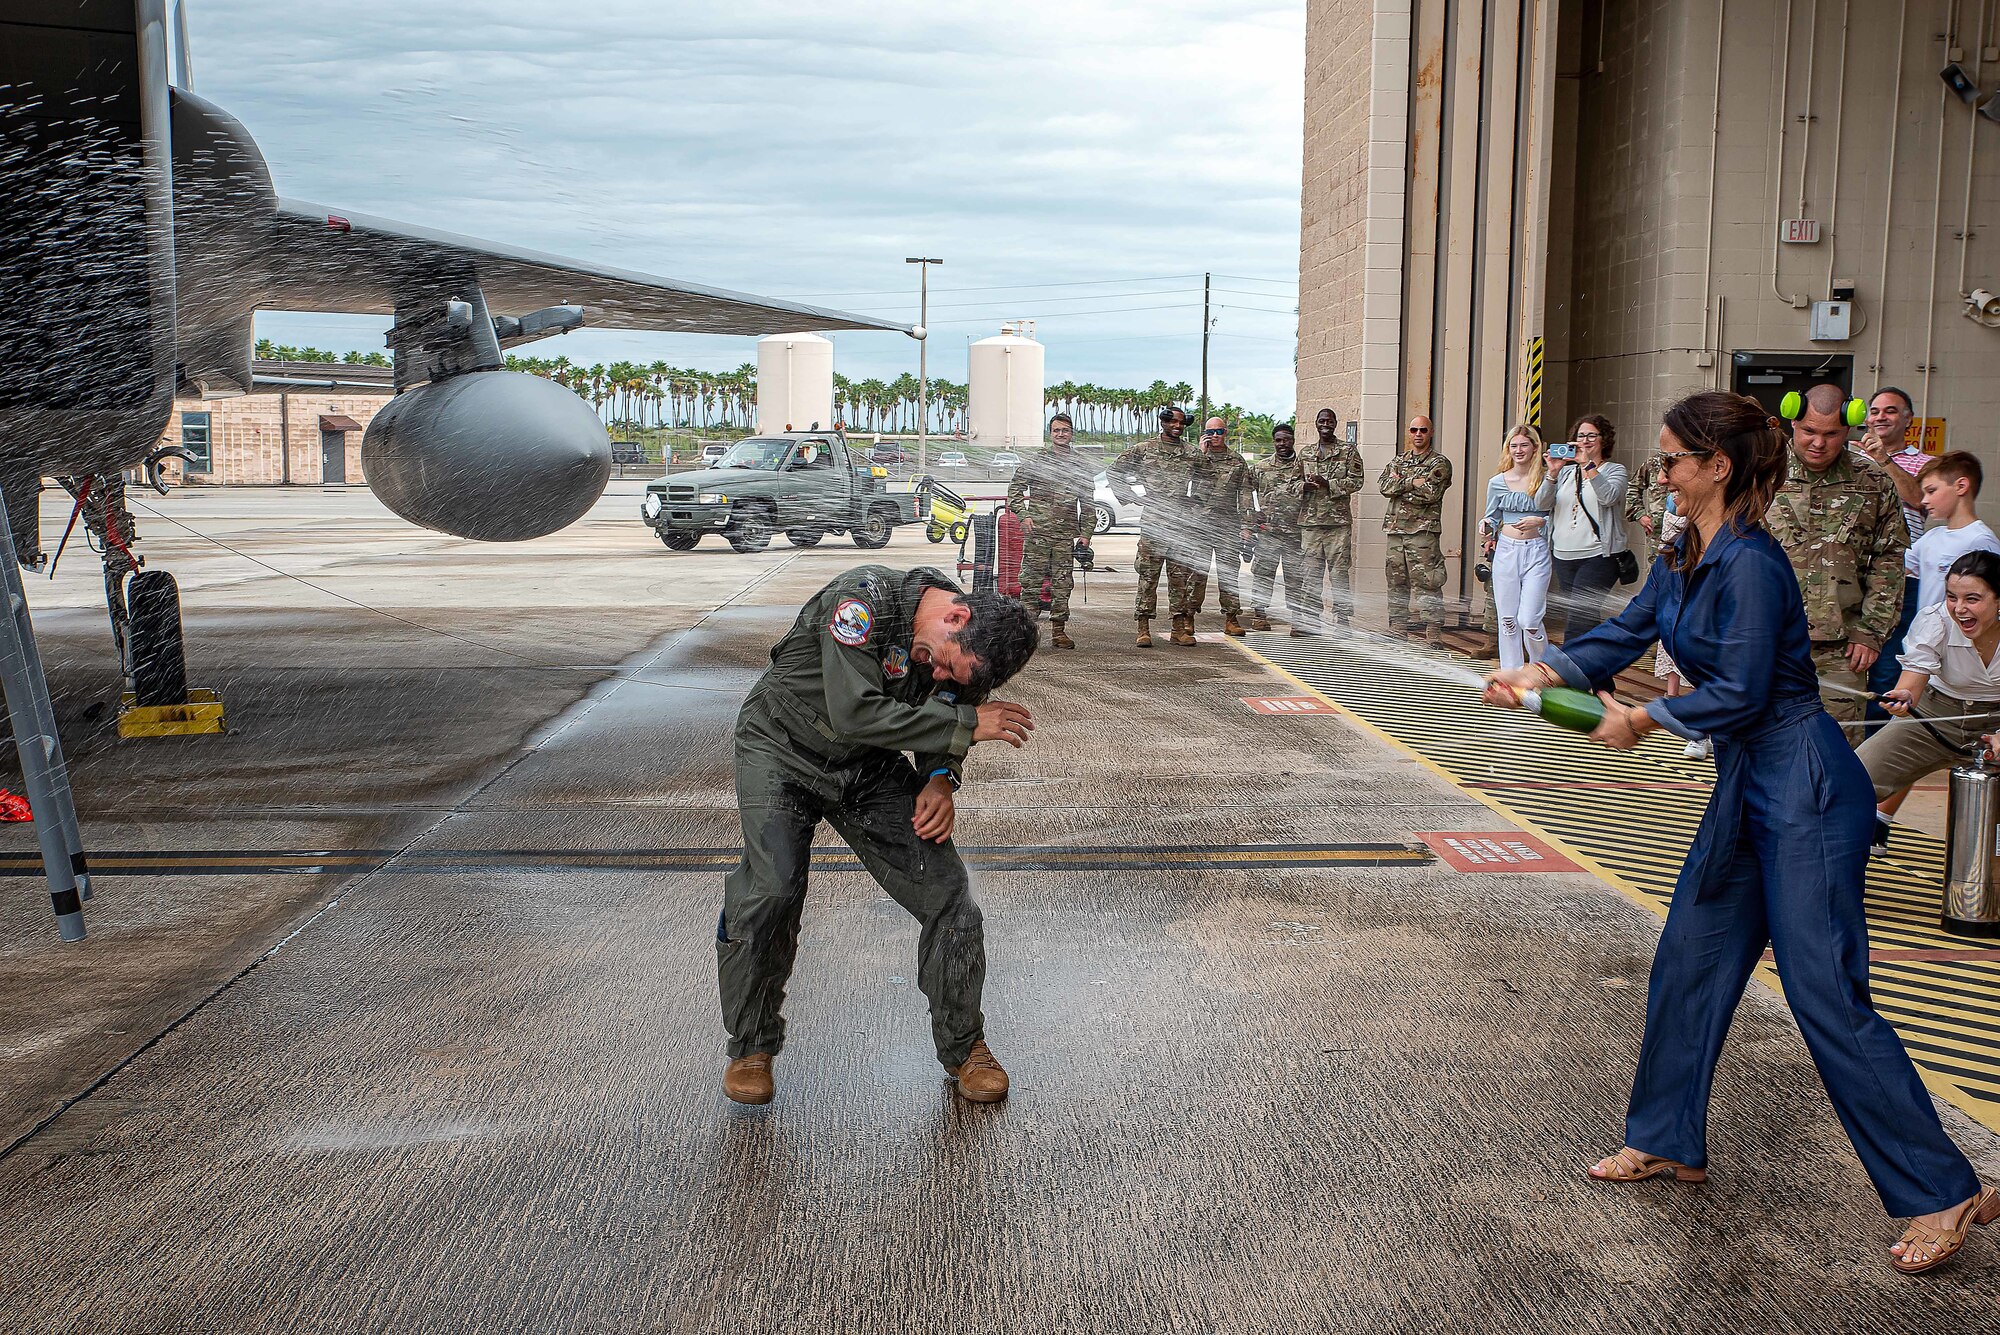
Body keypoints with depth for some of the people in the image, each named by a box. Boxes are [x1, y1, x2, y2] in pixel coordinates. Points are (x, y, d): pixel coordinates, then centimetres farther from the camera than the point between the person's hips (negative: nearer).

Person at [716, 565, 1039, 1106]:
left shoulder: (963, 651, -10)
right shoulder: (866, 596, -30)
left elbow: (937, 726, 5)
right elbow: (854, 713, -36)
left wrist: (941, 778, -17)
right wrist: (965, 723, -32)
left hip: (872, 767, 5)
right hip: (783, 751, -5)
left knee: (946, 892, -7)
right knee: (770, 891, -23)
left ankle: (963, 1046, 13)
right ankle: (751, 1046, 2)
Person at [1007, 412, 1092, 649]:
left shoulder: (1080, 467, 13)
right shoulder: (1034, 461, 4)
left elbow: (1087, 504, 16)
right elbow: (1015, 489, 5)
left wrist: (1085, 535, 8)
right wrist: (1024, 515, -9)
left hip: (1066, 535, 3)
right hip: (1037, 532, -3)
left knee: (1062, 585, 4)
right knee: (1031, 581, -4)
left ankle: (1058, 631, 11)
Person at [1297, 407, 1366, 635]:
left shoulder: (1348, 450, 3)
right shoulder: (1306, 453, 15)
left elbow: (1356, 480, -4)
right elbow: (1296, 482, 19)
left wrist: (1327, 484, -14)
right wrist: (1305, 485, -4)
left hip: (1338, 521, -4)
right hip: (1310, 521, 4)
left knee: (1339, 572, -5)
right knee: (1311, 573, 5)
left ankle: (1343, 621, 0)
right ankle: (1310, 621, 10)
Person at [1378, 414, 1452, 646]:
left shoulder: (1439, 463, 0)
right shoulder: (1399, 459, 17)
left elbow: (1430, 493, -15)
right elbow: (1383, 485, 0)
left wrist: (1399, 484, -6)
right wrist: (1412, 482, -12)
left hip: (1423, 529, -6)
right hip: (1395, 528, 6)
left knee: (1427, 582, -10)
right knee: (1396, 581, 10)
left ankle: (1434, 630, -9)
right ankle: (1397, 626, 19)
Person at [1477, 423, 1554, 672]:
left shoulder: (1546, 478, -1)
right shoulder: (1497, 482, 5)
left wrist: (1540, 522, -17)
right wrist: (1486, 527, -7)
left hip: (1536, 551, -3)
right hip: (1506, 551, 3)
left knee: (1528, 620, -9)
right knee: (1507, 619, 5)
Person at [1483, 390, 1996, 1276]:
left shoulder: (1749, 564, -21)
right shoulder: (1685, 559, 8)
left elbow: (1739, 694, -21)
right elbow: (1626, 633, 15)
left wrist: (1641, 721, -10)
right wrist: (1539, 674, 3)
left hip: (1805, 795, -10)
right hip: (1749, 789, 10)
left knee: (1826, 996, -7)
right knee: (1689, 963, 14)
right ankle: (1668, 1142, 28)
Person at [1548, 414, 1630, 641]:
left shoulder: (1615, 470, 3)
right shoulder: (1566, 471, 14)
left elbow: (1609, 497, -18)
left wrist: (1588, 465, -24)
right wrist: (1553, 472, -12)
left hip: (1597, 556, -5)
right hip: (1563, 556, 6)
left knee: (1578, 625, -15)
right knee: (1569, 621, 10)